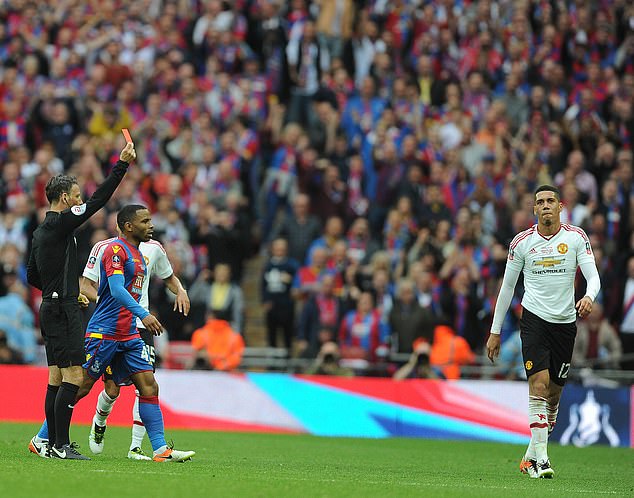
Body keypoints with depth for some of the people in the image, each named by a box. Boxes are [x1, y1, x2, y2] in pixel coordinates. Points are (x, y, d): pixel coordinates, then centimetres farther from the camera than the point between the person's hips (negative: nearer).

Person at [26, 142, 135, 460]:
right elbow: (98, 200, -16)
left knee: (56, 378, 10)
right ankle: (61, 445, -15)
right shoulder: (59, 223, -11)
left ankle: (52, 443, 9)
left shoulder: (41, 231, 16)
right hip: (63, 310, -10)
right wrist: (122, 163, -12)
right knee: (73, 376, -11)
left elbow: (32, 276, 22)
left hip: (50, 307, 10)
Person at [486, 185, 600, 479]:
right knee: (539, 384, -17)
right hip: (534, 319, -2)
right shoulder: (522, 242, 1)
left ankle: (531, 457, 22)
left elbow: (593, 276, -5)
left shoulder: (576, 237, 1)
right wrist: (495, 331, 8)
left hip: (565, 322, 2)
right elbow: (507, 286, 9)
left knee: (554, 392, 7)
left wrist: (589, 297, -28)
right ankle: (539, 457, -20)